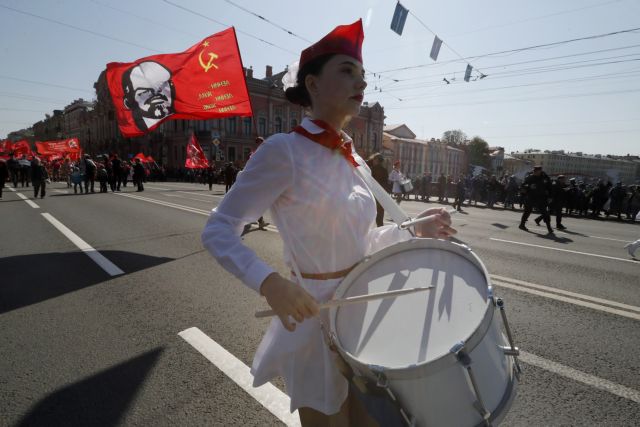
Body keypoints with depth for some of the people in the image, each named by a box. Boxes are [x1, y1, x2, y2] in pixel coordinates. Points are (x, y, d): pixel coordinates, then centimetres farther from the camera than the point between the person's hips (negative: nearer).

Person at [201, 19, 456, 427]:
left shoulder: (356, 162, 4)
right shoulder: (284, 150, -18)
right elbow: (218, 231, -17)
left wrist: (414, 230, -1)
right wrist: (270, 282, -32)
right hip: (316, 317, -7)